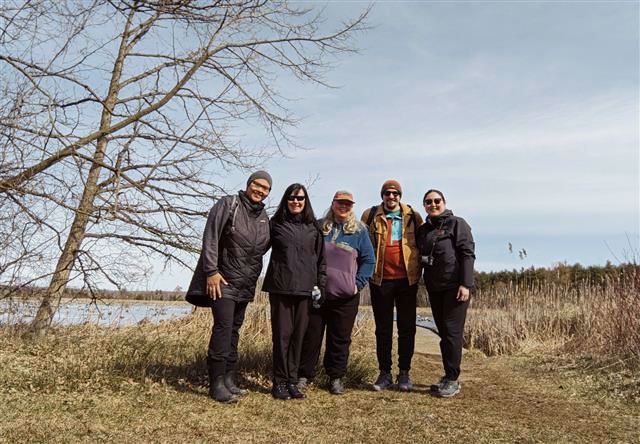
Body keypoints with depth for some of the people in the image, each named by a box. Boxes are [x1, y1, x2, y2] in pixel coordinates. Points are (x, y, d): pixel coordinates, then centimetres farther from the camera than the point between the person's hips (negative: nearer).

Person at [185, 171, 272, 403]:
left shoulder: (264, 217, 12)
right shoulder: (228, 204, -7)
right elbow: (210, 238, -13)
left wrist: (253, 276, 13)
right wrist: (211, 271, -19)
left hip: (246, 285, 7)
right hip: (223, 280, -6)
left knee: (234, 330, 10)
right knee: (223, 328, -12)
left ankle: (228, 379, 17)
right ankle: (217, 383, -6)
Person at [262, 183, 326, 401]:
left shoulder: (313, 228, 11)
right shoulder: (276, 224, 6)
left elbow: (320, 258, 12)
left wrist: (320, 283, 5)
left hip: (305, 289, 2)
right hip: (280, 287, -2)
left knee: (298, 335, 5)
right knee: (282, 333, -1)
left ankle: (292, 381, 14)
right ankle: (280, 382, 9)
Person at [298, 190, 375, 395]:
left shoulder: (359, 230, 5)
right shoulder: (319, 227, 7)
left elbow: (368, 260, 5)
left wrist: (358, 283, -4)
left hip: (345, 296, -1)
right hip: (316, 293, 1)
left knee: (340, 338, 6)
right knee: (311, 336, 6)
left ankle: (336, 377, 19)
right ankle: (304, 375, 18)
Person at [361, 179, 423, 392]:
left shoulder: (413, 217, 4)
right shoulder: (370, 215, 3)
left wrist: (419, 270, 4)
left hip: (407, 278, 0)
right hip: (380, 279, 0)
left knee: (407, 327, 7)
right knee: (383, 328, 8)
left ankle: (404, 373, 18)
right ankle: (384, 373, 18)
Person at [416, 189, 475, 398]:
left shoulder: (457, 224, -2)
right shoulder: (423, 229, 15)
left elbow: (467, 254, -9)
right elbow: (420, 256, 20)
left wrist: (465, 284, -17)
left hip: (455, 286, -6)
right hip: (434, 288, 6)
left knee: (452, 331, -6)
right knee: (443, 332, 9)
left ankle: (452, 380, 1)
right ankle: (448, 377, 18)